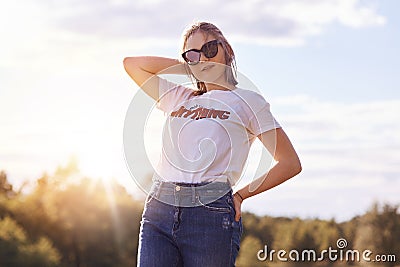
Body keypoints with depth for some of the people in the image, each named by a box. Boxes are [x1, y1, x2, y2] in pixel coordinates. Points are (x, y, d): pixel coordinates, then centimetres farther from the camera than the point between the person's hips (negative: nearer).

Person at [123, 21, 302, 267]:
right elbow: (131, 63, 30)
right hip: (159, 210, 4)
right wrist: (188, 67, 25)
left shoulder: (248, 101, 11)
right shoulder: (177, 97, 23)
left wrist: (240, 195, 5)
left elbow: (290, 164, 9)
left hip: (211, 215, -4)